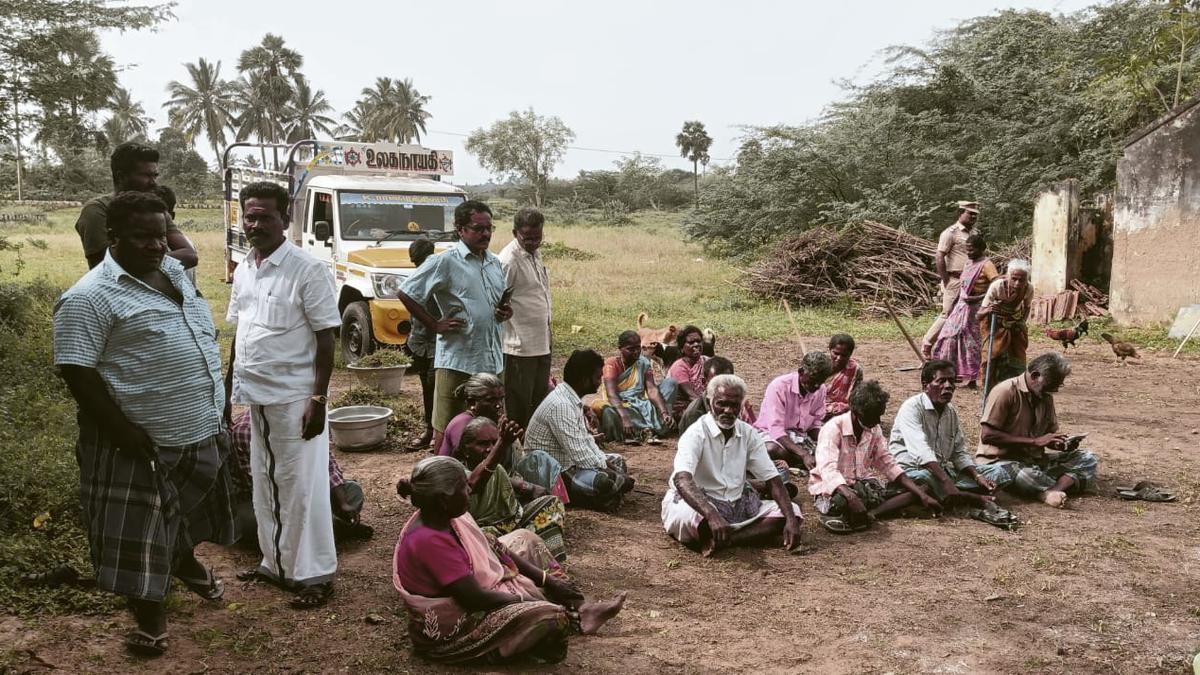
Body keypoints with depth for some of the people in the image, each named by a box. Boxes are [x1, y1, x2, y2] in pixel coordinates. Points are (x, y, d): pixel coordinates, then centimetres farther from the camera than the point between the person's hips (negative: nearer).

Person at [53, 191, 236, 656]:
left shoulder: (173, 271, 7)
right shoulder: (89, 298, -18)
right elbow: (77, 373, -21)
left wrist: (212, 410, 16)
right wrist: (122, 430, -22)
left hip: (201, 431, 8)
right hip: (145, 442, -7)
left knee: (190, 511, 27)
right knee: (141, 536, 6)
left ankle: (185, 563, 53)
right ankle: (150, 616, 23)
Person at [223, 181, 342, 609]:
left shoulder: (307, 270, -12)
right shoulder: (243, 271, 10)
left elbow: (326, 338, -13)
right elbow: (239, 335, 17)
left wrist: (318, 398, -17)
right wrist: (227, 390, 15)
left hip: (294, 397, -7)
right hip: (255, 396, 7)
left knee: (301, 486, 0)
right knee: (265, 484, 16)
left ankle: (315, 574, 11)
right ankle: (276, 563, 29)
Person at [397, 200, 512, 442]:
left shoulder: (495, 263, 14)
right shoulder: (445, 262, -8)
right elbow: (405, 294, -7)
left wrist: (506, 312, 5)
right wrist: (435, 325, -9)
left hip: (493, 361, 7)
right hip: (457, 361, -7)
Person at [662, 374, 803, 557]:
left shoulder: (749, 434, 3)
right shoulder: (696, 434, -15)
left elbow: (773, 480, 0)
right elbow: (682, 479, -32)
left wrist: (791, 519, -16)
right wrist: (712, 515, -48)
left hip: (736, 506, 7)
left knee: (792, 511, -12)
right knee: (689, 515, -41)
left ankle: (722, 540, -24)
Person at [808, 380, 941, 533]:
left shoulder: (874, 430, 3)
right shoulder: (833, 429, -19)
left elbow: (888, 464, 6)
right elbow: (828, 469, -33)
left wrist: (922, 495, -6)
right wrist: (852, 498, -50)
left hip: (862, 485, 8)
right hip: (834, 488, -8)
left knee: (913, 490, -11)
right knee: (841, 502, -44)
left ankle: (868, 515, -25)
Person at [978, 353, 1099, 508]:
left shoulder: (1046, 397, 10)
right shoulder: (1006, 392, -13)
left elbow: (1050, 438, 18)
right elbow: (987, 435, -20)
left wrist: (1063, 445, -7)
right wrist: (1034, 441, -22)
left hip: (1034, 461, 8)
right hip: (1000, 461, -8)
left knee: (1089, 460, -9)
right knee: (1027, 477, -41)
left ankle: (1052, 491, -32)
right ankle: (1069, 482, -15)